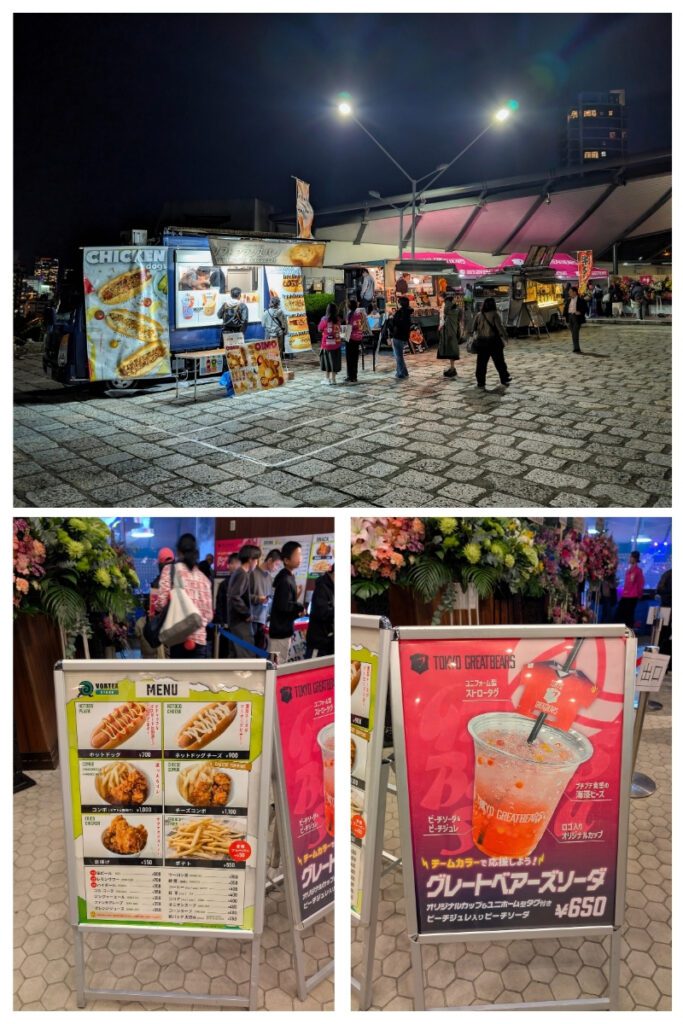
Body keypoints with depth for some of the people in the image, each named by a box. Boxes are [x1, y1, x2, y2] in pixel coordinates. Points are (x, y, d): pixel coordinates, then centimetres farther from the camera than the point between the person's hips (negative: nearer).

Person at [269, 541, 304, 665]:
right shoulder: (285, 580, -20)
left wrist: (297, 609, 1)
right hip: (280, 631, -10)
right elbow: (284, 606, -28)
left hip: (282, 629, 10)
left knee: (279, 665, 16)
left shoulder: (288, 576, 10)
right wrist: (300, 608, -12)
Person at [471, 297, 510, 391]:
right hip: (494, 342, -2)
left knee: (481, 364, 4)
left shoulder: (478, 315, 2)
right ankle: (504, 380, 25)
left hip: (481, 342, 2)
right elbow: (500, 327, -16)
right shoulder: (495, 314, -10)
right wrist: (505, 337, -7)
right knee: (499, 362, 12)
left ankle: (481, 384, -1)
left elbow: (474, 328, 3)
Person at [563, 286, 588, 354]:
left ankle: (576, 348, -9)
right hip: (570, 317, 6)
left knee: (575, 333, -12)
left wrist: (580, 312, -19)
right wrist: (565, 315, 8)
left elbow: (585, 307, -7)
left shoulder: (581, 300, -6)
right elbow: (566, 307, 18)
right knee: (573, 333, 9)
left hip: (577, 317, -6)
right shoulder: (569, 300, 10)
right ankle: (576, 348, 17)